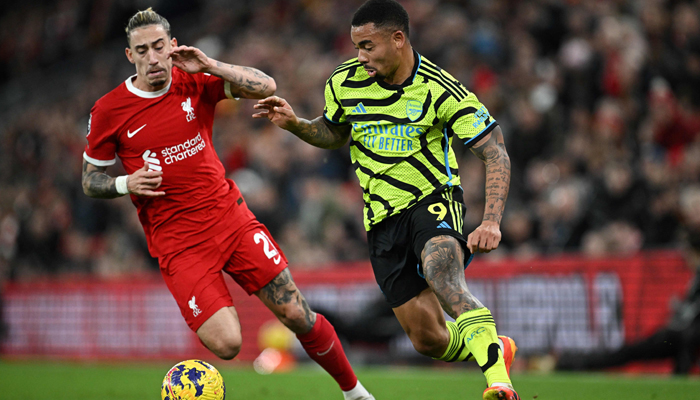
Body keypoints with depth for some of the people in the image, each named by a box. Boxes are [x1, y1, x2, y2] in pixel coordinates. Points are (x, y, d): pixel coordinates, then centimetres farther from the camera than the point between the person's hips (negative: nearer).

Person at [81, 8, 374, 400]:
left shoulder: (196, 84, 2)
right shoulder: (108, 112, -4)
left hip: (231, 217, 3)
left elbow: (266, 87, -6)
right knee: (226, 345, -21)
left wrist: (210, 66, -17)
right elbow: (90, 180, 6)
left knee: (298, 316, 1)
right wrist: (127, 184, -15)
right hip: (178, 242, -2)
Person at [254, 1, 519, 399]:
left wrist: (491, 222, -23)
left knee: (443, 276, -38)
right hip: (383, 217, 4)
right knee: (429, 340, -1)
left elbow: (496, 154, -12)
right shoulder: (344, 83, -1)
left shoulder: (441, 90, -14)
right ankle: (495, 348, 30)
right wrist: (295, 124, 0)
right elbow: (333, 133, 21)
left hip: (433, 201, -4)